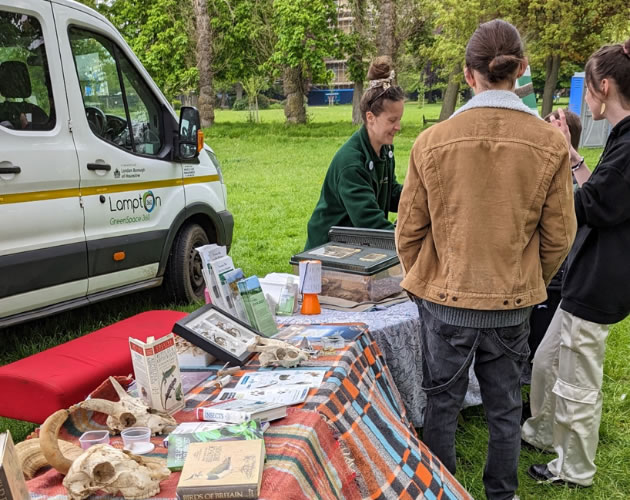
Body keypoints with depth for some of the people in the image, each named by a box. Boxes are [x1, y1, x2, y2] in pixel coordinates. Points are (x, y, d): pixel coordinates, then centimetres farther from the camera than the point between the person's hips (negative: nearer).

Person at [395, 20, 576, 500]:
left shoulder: (433, 141, -11)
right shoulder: (550, 143, -9)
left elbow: (409, 230, -3)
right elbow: (558, 237, -2)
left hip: (445, 299, 0)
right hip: (513, 303, 1)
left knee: (442, 403, 17)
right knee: (505, 408, 19)